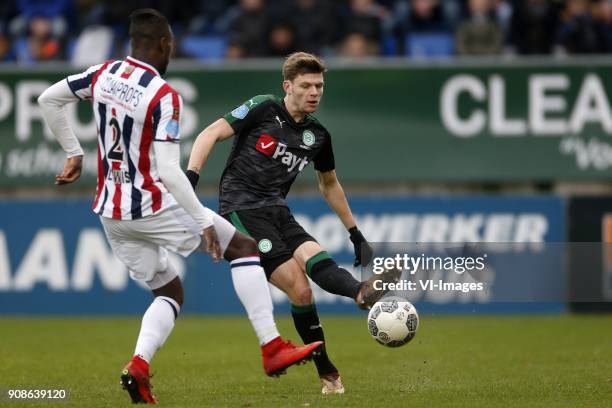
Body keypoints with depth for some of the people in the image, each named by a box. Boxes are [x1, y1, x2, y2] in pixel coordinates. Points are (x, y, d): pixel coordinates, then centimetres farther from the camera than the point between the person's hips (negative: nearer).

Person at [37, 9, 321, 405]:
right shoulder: (164, 96, -18)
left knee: (170, 293, 20)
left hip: (111, 215, 7)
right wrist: (204, 221, -17)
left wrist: (74, 153, 19)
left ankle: (138, 364, -6)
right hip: (152, 207, -7)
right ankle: (273, 349, 0)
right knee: (245, 247, 7)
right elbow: (169, 171, -23)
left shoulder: (103, 74, 2)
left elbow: (47, 99, 12)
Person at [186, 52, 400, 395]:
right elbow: (212, 134, -5)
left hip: (278, 212, 5)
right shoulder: (263, 109, -4)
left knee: (317, 259, -23)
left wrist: (356, 235, 28)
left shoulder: (318, 135, 12)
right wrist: (191, 178, -19)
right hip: (242, 209, -5)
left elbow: (330, 184, 27)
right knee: (299, 289, -20)